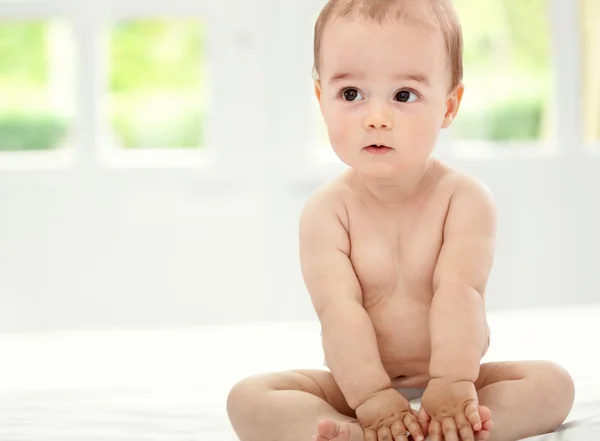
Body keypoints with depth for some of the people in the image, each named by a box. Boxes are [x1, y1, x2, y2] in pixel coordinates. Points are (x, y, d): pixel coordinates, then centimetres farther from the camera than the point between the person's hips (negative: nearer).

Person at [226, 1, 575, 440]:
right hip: (355, 385, 0)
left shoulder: (465, 198, -9)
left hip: (446, 379, 1)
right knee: (247, 399, -20)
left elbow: (459, 289, -23)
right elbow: (339, 307, -20)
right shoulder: (327, 210, -8)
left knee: (553, 384, -23)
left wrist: (453, 381, -37)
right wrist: (372, 397, -33)